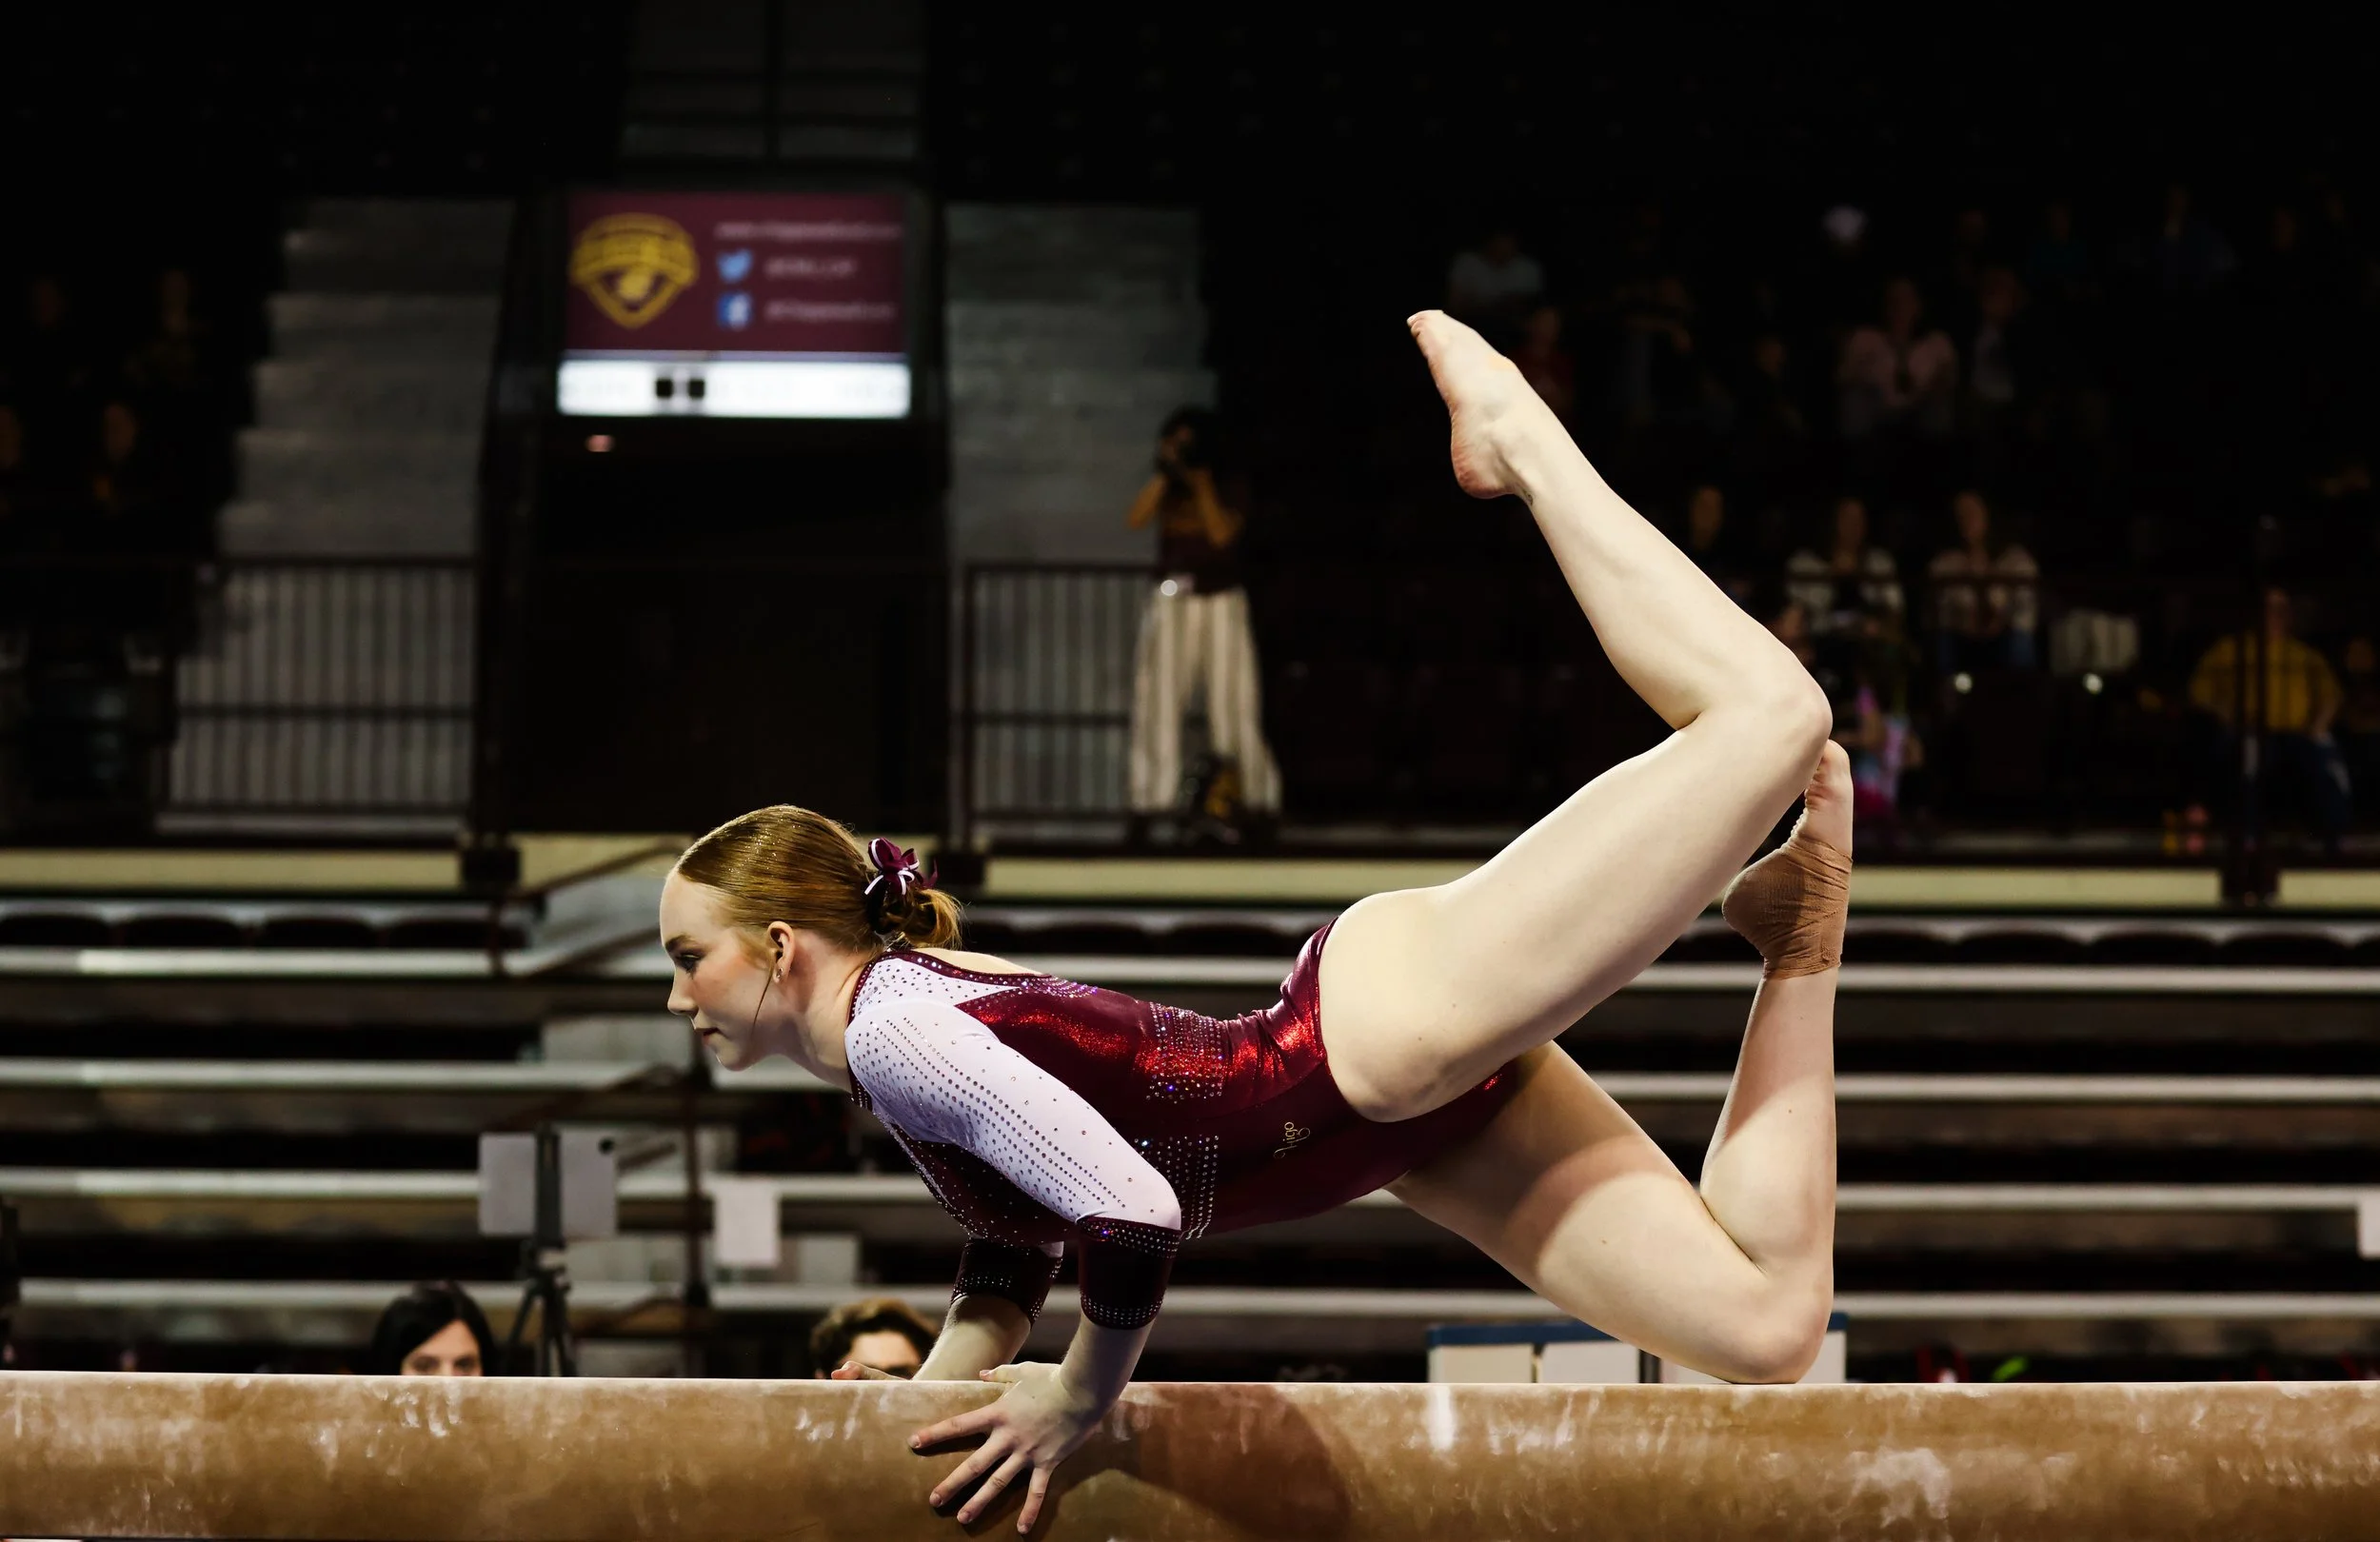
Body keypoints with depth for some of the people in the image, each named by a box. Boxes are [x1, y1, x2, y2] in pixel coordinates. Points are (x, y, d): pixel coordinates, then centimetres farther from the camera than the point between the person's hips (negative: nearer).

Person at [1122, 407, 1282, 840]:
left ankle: (1256, 799, -3)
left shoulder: (1226, 493, 4)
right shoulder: (1167, 492, 10)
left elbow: (1222, 533, -13)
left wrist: (1200, 482, -12)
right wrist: (1164, 473, -12)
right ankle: (1150, 801, -4)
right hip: (1171, 605, 2)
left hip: (1221, 604, -2)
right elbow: (1136, 519, -8)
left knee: (1233, 704, -6)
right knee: (1158, 702, -5)